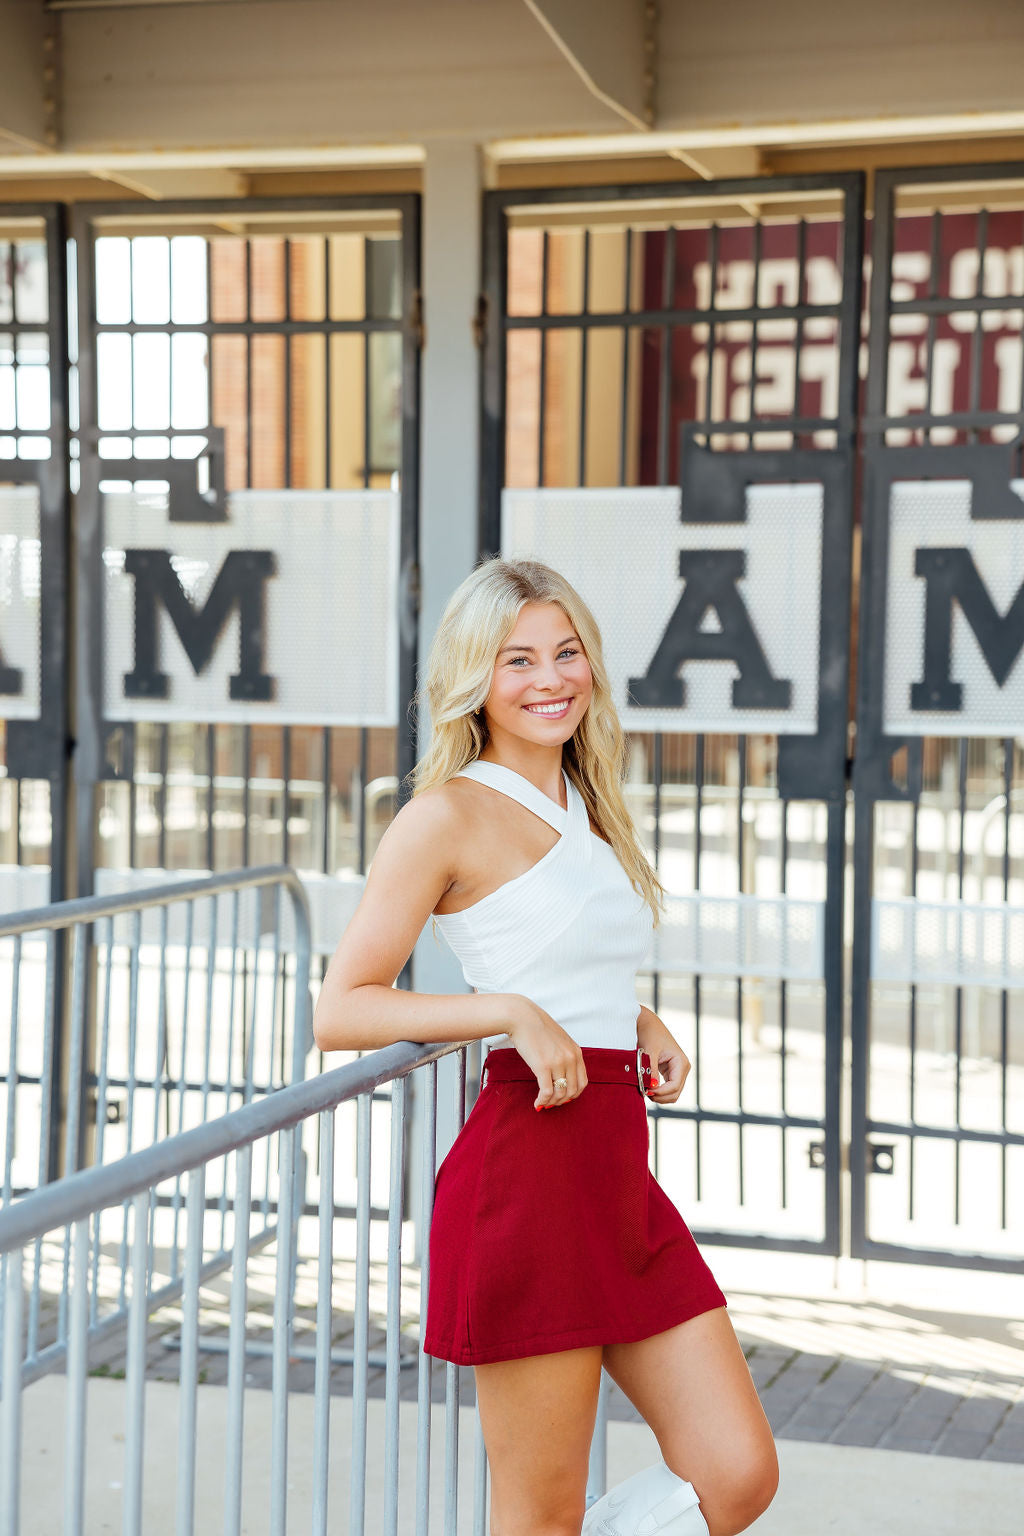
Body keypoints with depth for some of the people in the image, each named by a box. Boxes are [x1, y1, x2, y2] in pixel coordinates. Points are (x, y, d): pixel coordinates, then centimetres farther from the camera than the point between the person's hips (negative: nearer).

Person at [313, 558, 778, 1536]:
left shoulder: (586, 812, 17)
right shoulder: (449, 814, -6)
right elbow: (341, 1011, -9)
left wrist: (641, 1024, 12)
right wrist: (514, 1012, -18)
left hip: (622, 1178, 8)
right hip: (530, 1171, -8)